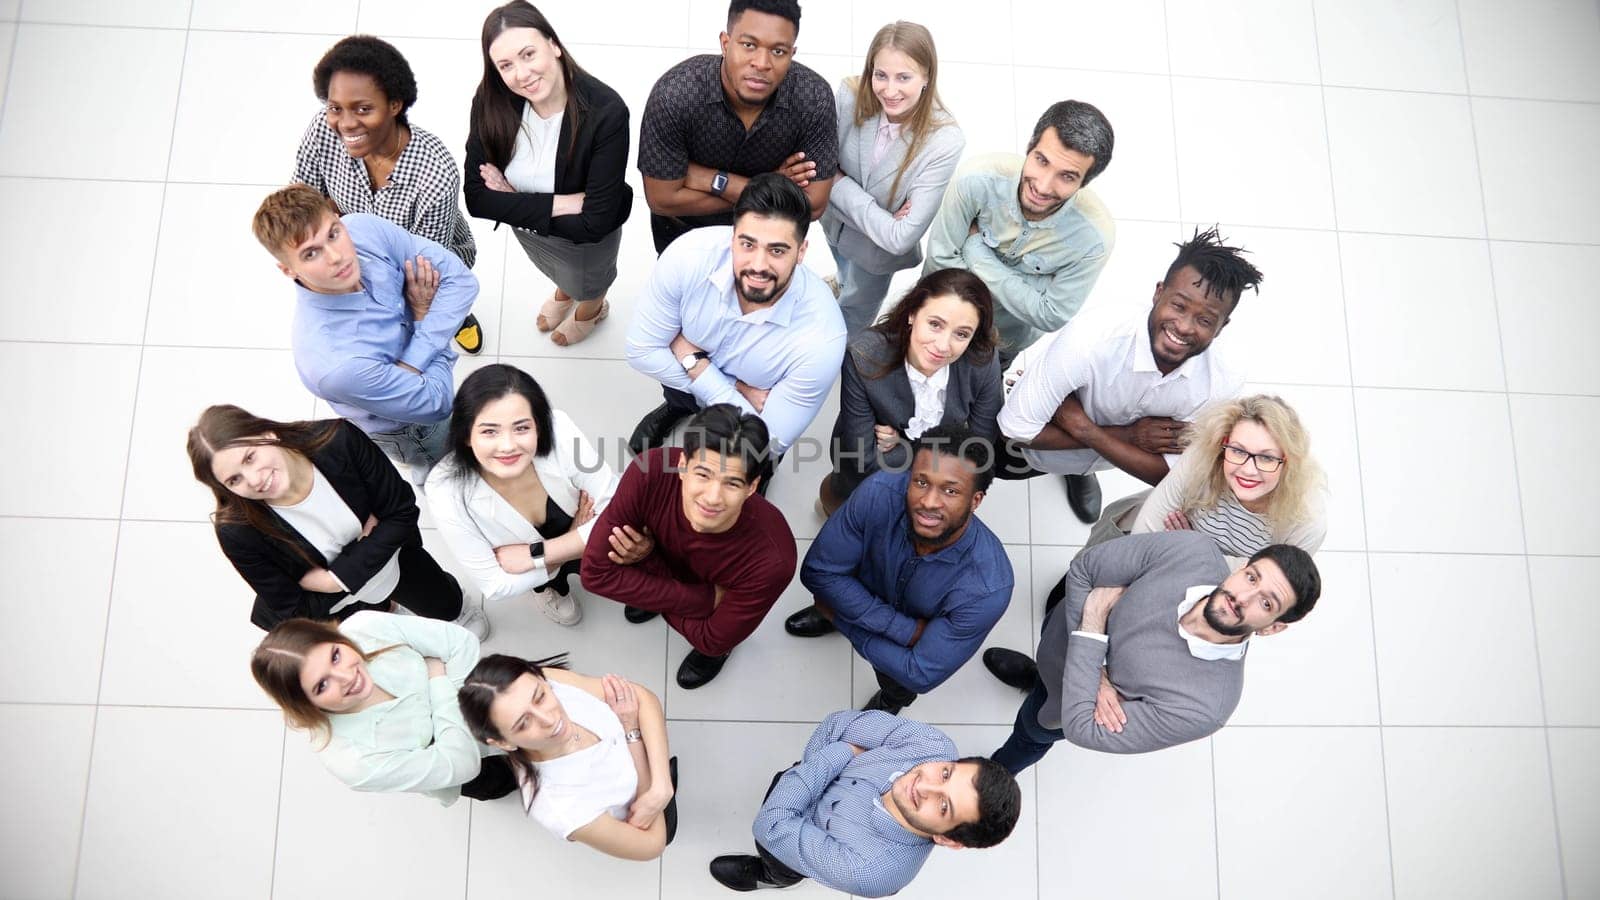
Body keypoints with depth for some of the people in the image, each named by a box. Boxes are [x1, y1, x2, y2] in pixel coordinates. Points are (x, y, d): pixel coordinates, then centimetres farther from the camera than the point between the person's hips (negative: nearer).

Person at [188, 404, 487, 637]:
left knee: (447, 606, 27)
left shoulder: (338, 440, -36)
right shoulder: (236, 532, -35)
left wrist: (338, 576, -28)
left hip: (388, 553, 2)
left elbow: (403, 512, -24)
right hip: (327, 603, -1)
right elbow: (292, 610, -22)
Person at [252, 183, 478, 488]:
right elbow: (434, 404, -30)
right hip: (411, 429, -5)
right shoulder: (333, 366, -44)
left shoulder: (364, 228, -30)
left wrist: (407, 368, -31)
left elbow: (460, 278, -24)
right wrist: (424, 316, -22)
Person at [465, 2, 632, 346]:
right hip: (528, 231, 3)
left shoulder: (606, 112, -40)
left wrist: (516, 202, -28)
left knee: (586, 283, 33)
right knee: (560, 274, 38)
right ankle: (565, 289, 74)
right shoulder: (491, 102, -28)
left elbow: (595, 222, -36)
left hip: (586, 241, -3)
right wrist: (562, 204, -34)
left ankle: (593, 308, 69)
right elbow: (476, 198, -27)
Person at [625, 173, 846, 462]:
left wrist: (693, 361, -28)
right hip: (688, 382, 3)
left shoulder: (821, 337, -37)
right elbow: (642, 351, -18)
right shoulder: (688, 256, -32)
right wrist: (737, 391, -23)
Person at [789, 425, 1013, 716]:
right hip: (870, 596, 3)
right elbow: (818, 571, -24)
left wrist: (841, 620, -23)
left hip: (934, 635, -2)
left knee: (899, 684, -20)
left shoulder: (988, 586, -40)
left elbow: (922, 675, -31)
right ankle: (829, 610, 21)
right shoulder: (879, 494, -35)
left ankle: (895, 697, 16)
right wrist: (905, 629, -30)